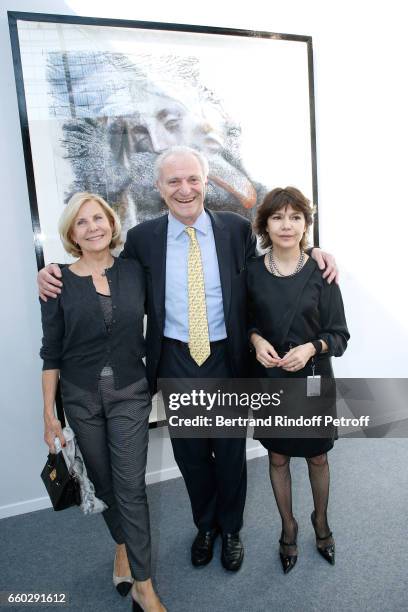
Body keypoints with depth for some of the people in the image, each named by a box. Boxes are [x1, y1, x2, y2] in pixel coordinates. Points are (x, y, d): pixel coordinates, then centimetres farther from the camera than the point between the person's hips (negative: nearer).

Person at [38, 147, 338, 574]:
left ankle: (230, 529, 44)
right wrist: (55, 273, -4)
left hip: (227, 358, 0)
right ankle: (205, 526, 47)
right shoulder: (142, 237, -3)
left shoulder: (236, 229, -4)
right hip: (176, 361, 1)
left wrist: (312, 251, -8)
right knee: (190, 452, 18)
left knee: (230, 450, 16)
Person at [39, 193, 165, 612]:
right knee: (102, 482, 17)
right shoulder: (59, 281, -6)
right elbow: (51, 351, -3)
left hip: (130, 394, 0)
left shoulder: (135, 271, -4)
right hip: (80, 397, 1)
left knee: (131, 487, 2)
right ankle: (122, 545, 44)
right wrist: (49, 412, -2)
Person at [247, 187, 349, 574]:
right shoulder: (252, 271, -6)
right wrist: (257, 339, -14)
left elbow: (339, 334, -6)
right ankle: (288, 527, 43)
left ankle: (321, 521, 48)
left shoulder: (320, 273, -10)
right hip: (269, 380, 1)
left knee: (317, 457, 18)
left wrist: (311, 347, -24)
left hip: (313, 381, 0)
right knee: (278, 457, 17)